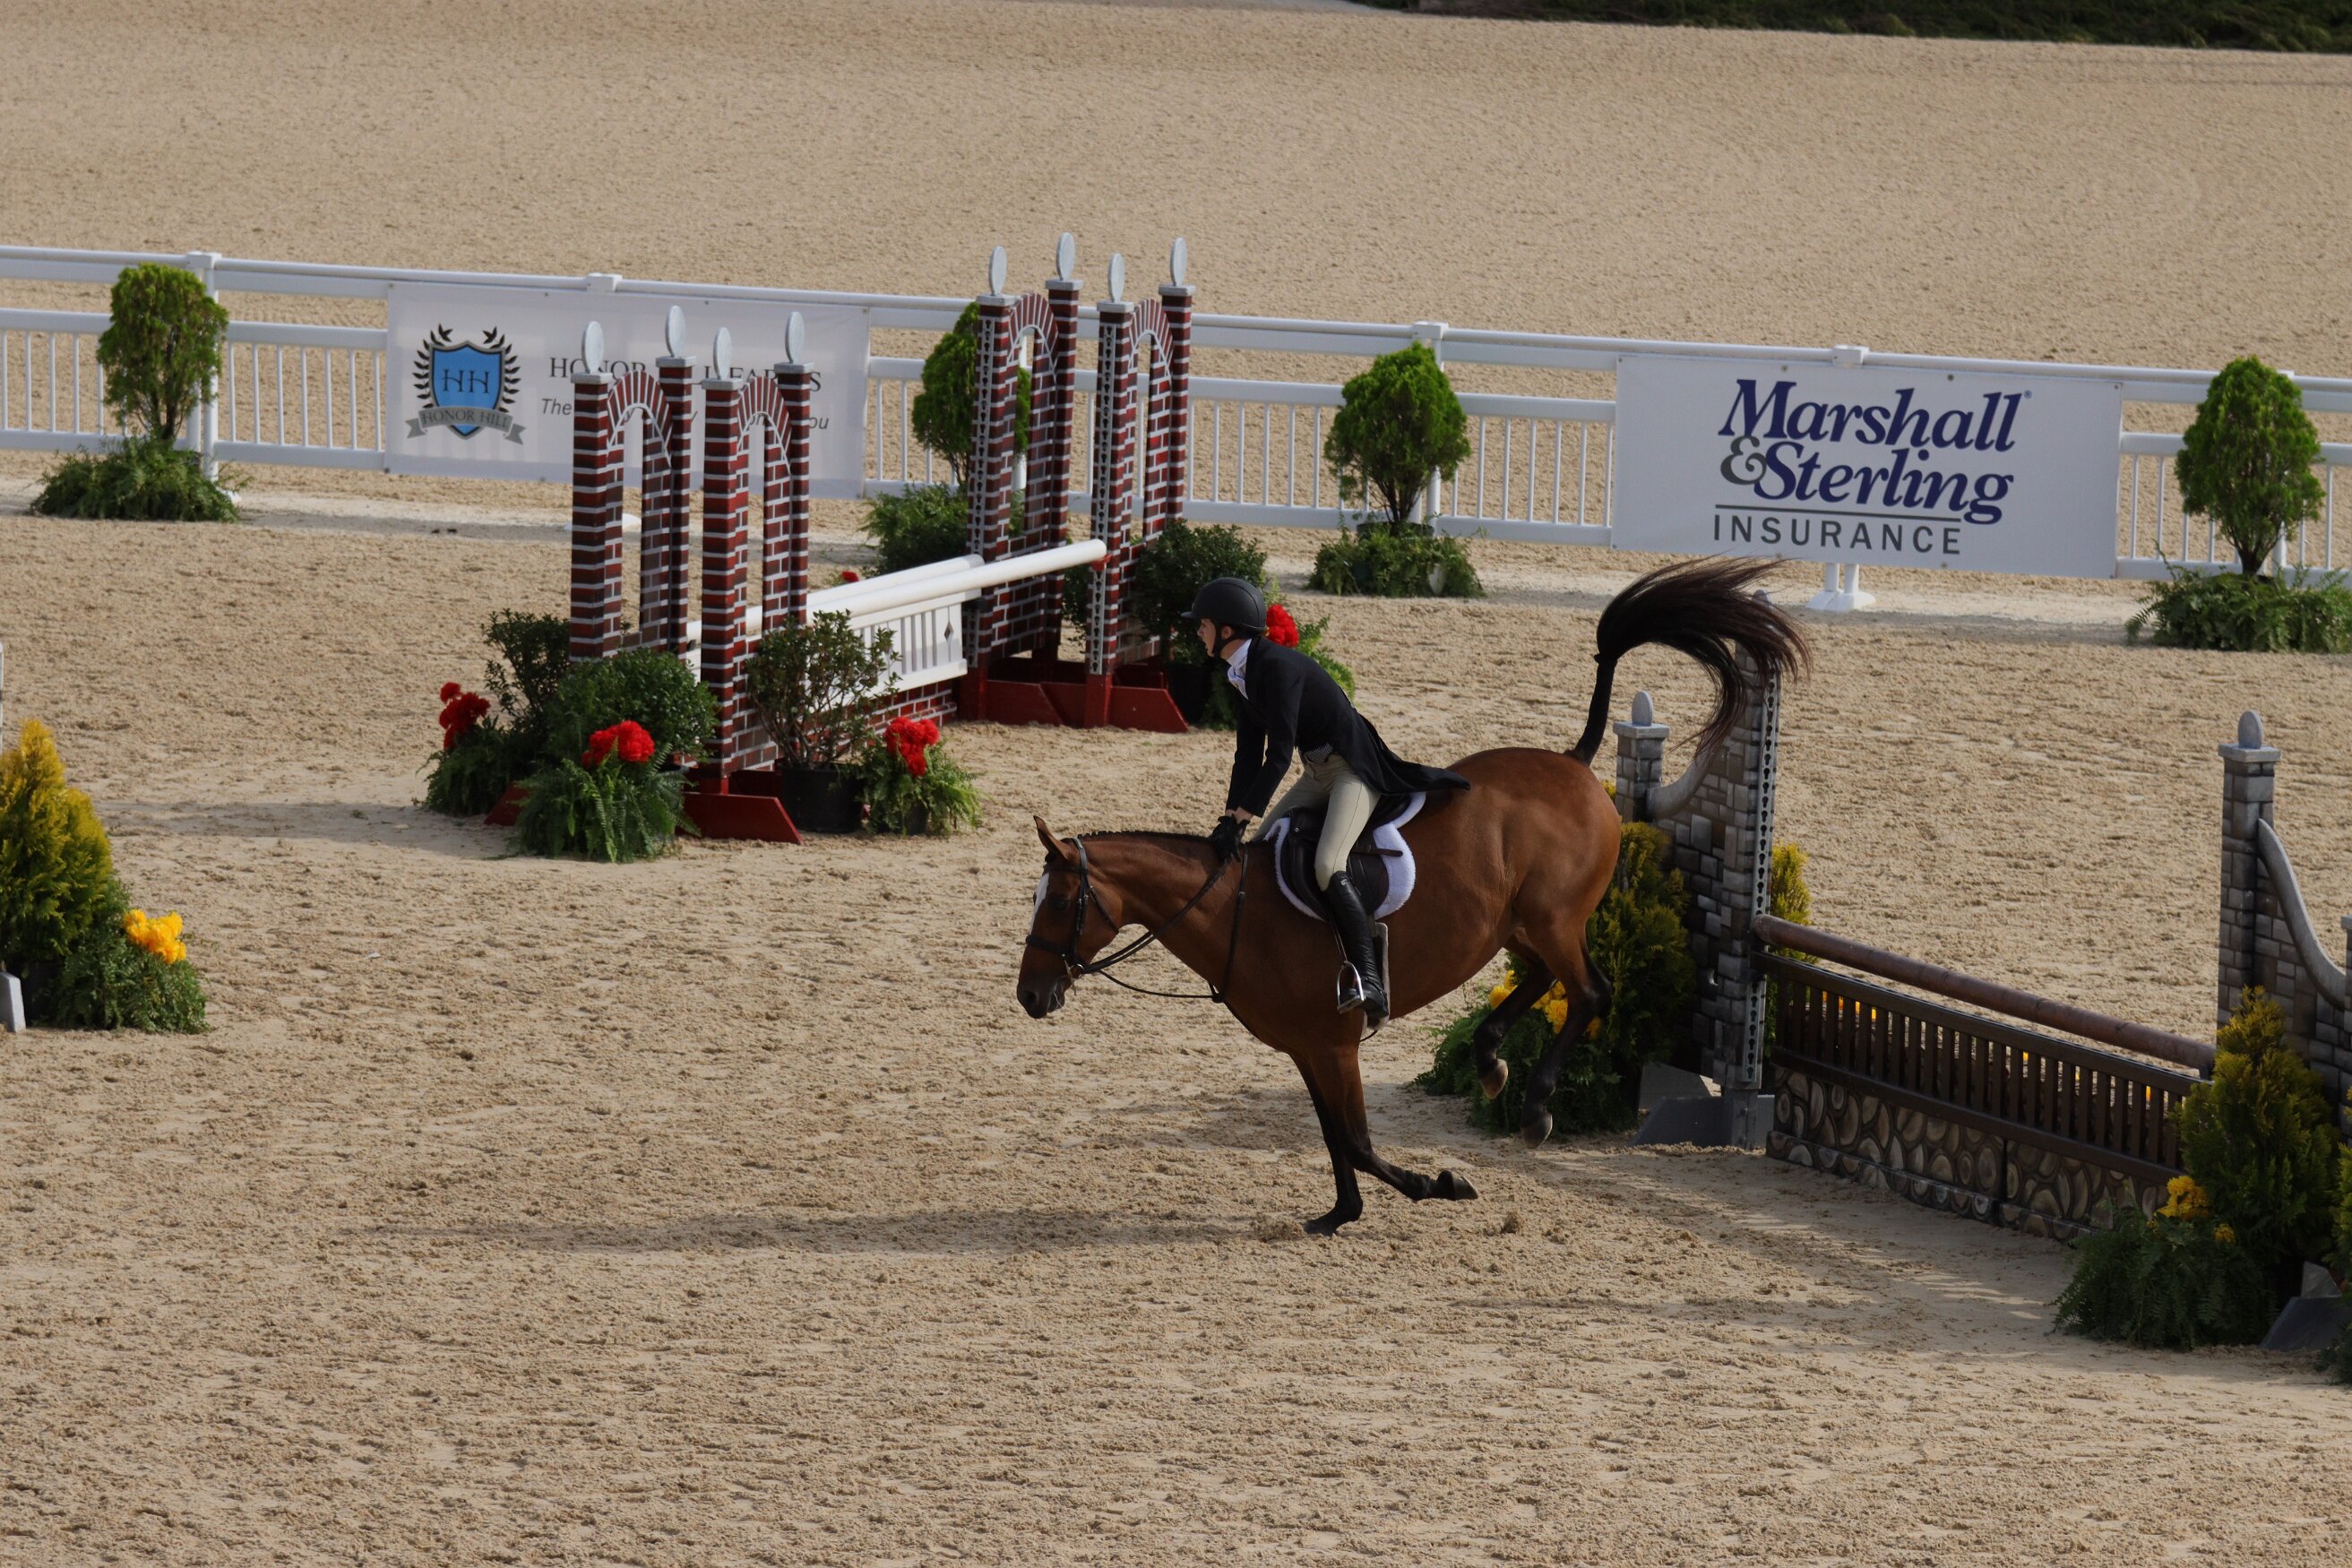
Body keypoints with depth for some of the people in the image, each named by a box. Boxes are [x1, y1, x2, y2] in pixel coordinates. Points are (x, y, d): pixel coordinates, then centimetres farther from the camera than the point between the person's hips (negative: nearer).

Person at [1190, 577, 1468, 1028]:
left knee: (1327, 866, -27)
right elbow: (1249, 753, 7)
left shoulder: (1277, 667, -24)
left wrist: (1237, 821, -29)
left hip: (1352, 769, -10)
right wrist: (1230, 819, -1)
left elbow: (1278, 756, -28)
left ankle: (1371, 984, -30)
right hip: (1317, 773, 10)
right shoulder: (1243, 673, 6)